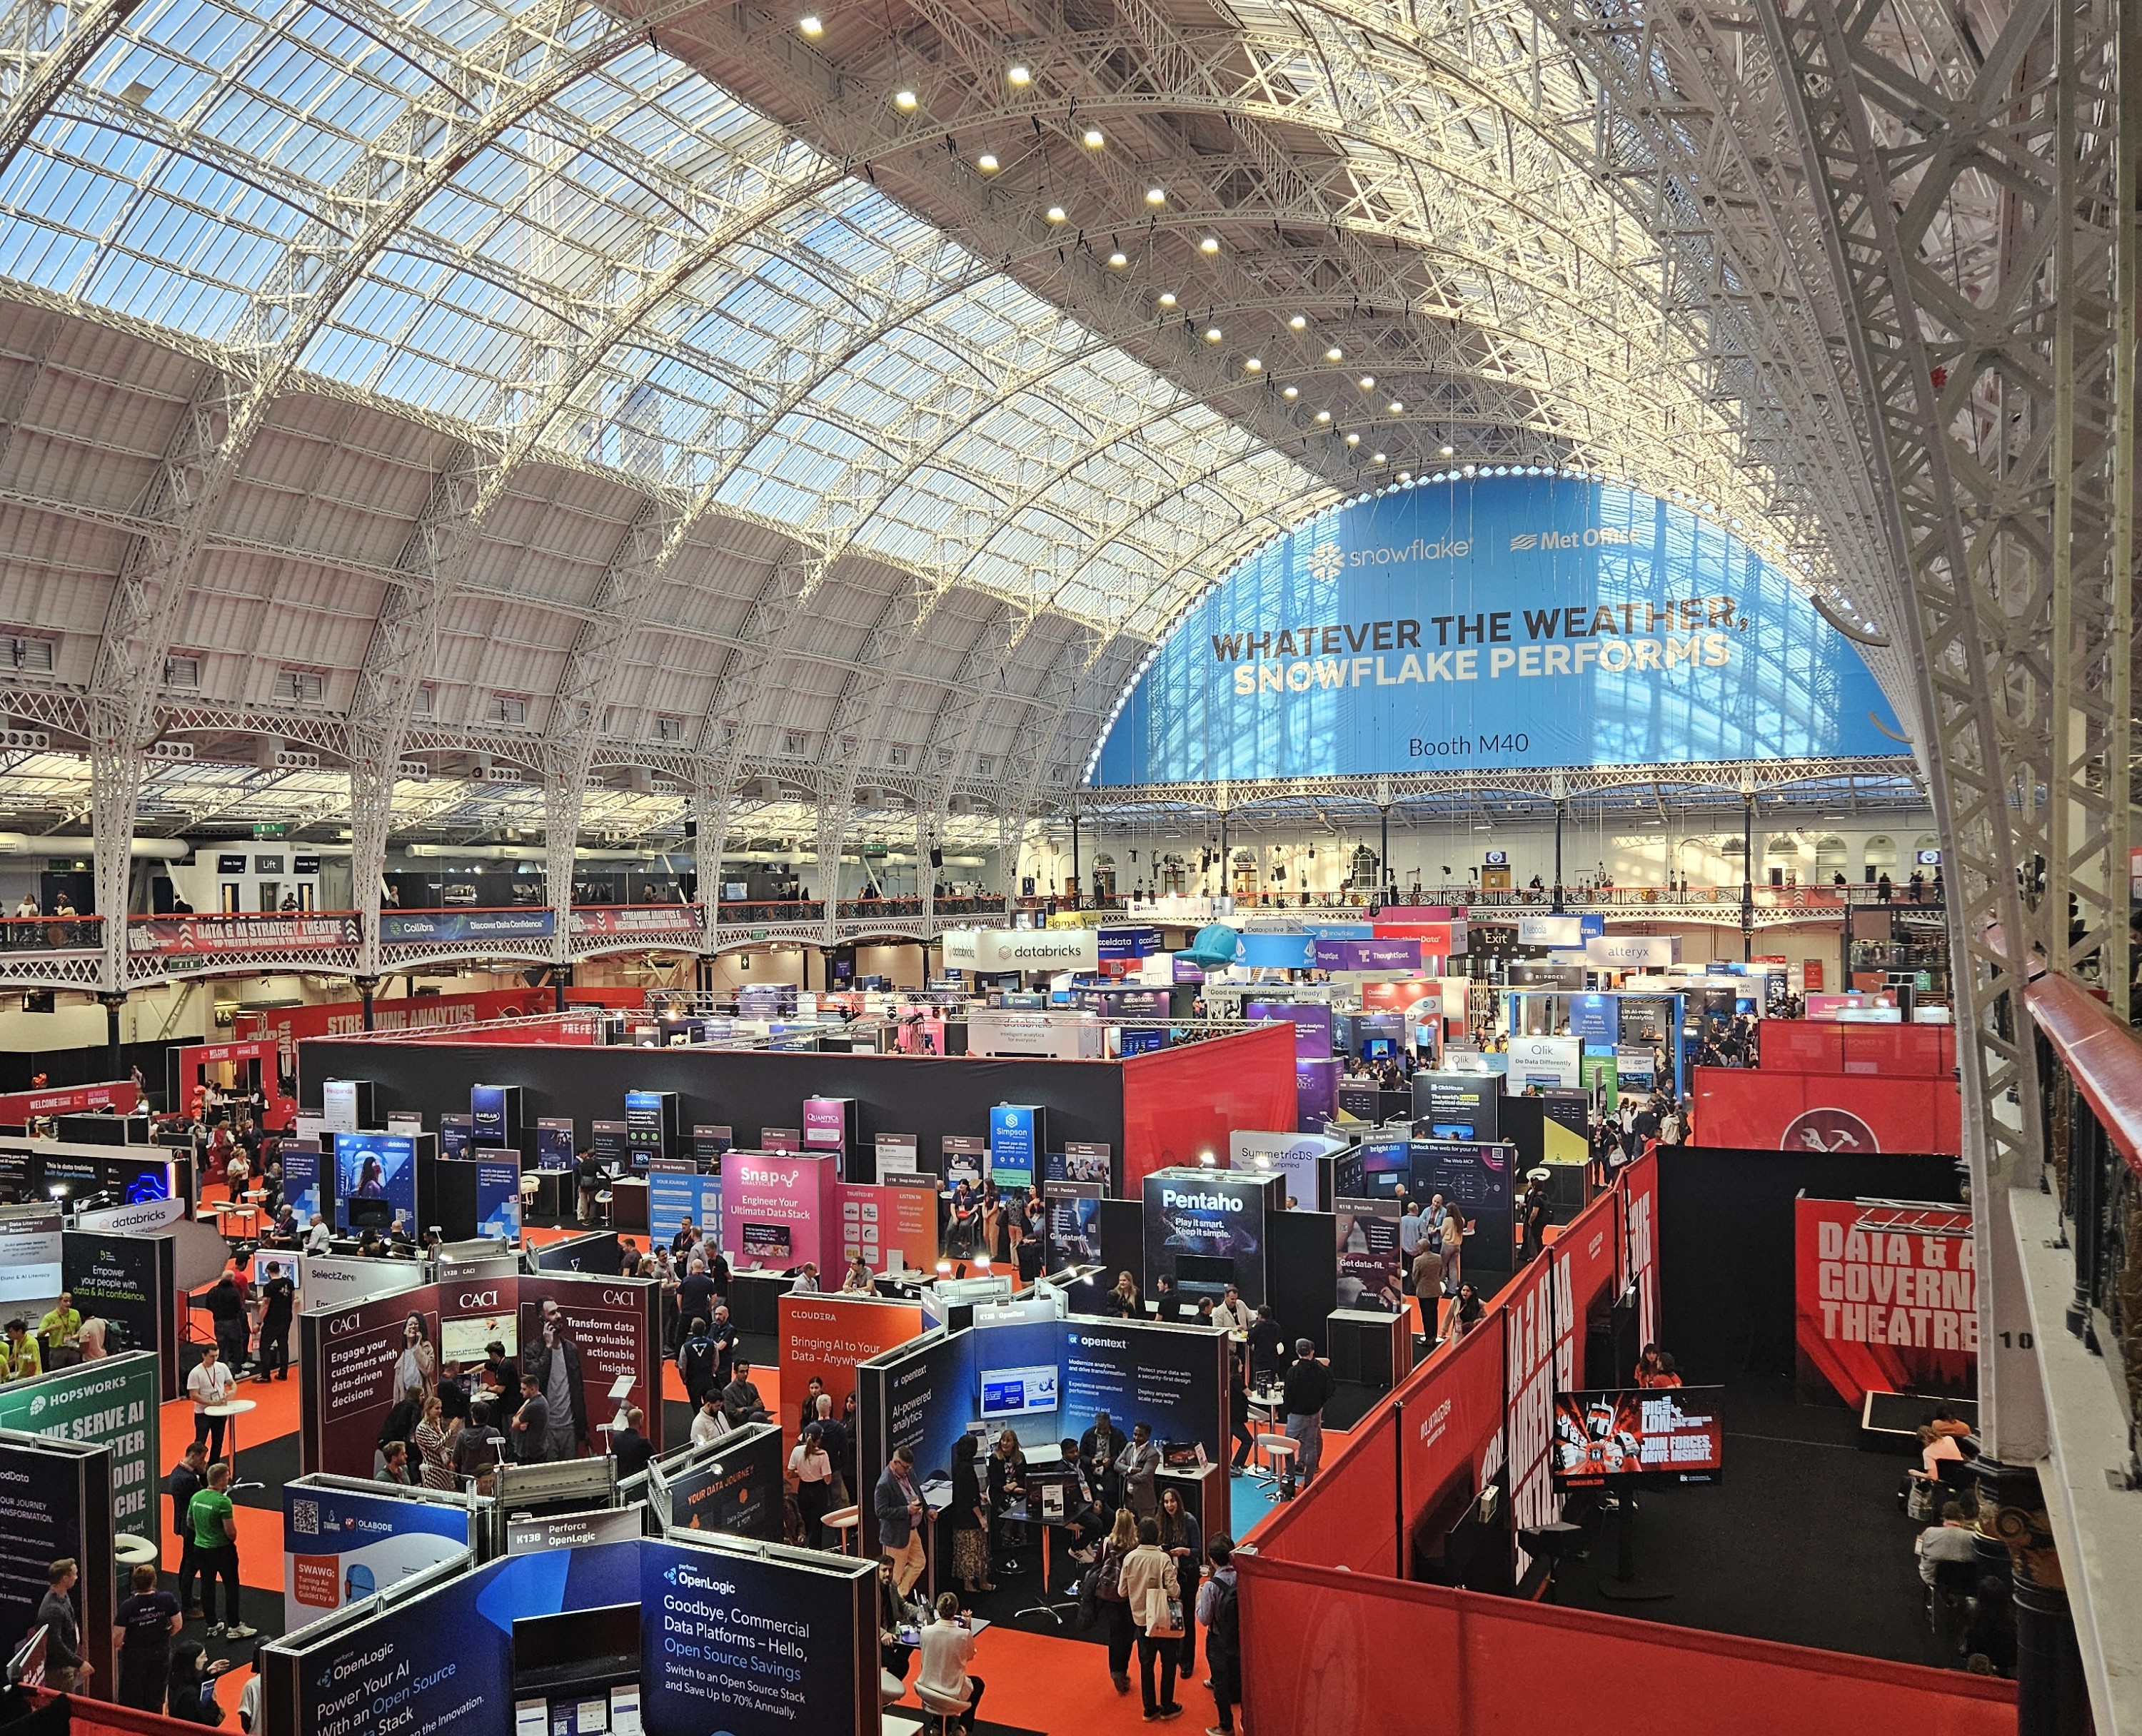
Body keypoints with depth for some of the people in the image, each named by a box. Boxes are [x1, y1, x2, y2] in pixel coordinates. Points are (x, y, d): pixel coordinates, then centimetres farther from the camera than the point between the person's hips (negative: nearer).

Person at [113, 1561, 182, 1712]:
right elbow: (178, 1624, -8)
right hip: (161, 1653, 2)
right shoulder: (167, 1599, -17)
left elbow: (118, 1635, -17)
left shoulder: (127, 1606, -22)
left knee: (131, 1699, 17)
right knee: (156, 1695, 20)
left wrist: (117, 1646, 6)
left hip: (134, 1655, -2)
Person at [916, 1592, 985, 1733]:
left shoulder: (926, 1631, -15)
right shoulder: (965, 1634, -21)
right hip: (953, 1695, -2)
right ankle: (964, 1727, 26)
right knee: (978, 1683, 30)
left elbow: (924, 1660, 4)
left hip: (927, 1691, 3)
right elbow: (970, 1657, 0)